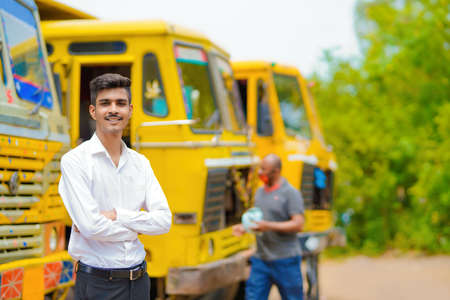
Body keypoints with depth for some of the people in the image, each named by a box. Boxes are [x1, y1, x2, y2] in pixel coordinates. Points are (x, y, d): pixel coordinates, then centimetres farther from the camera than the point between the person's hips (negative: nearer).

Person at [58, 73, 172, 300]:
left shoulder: (140, 163, 8)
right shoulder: (74, 161, -9)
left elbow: (164, 221, -2)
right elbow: (91, 227, -18)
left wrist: (118, 215, -14)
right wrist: (135, 228, -5)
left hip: (138, 280, 5)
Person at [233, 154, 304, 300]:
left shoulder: (290, 193, -9)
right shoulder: (260, 192, 12)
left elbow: (298, 224, -16)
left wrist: (269, 226, -24)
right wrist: (245, 227, 1)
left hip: (285, 260, -6)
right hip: (261, 260, 6)